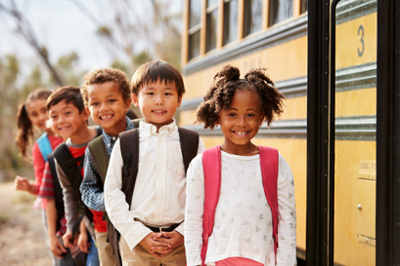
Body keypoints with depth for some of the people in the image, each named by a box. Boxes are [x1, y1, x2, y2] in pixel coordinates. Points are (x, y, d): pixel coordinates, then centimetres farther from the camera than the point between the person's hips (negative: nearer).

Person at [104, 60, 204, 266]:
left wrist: (184, 233, -8)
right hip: (136, 242, 0)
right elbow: (112, 194, 0)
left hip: (181, 242, 0)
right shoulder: (124, 144, 3)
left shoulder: (192, 143, 4)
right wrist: (140, 236, -7)